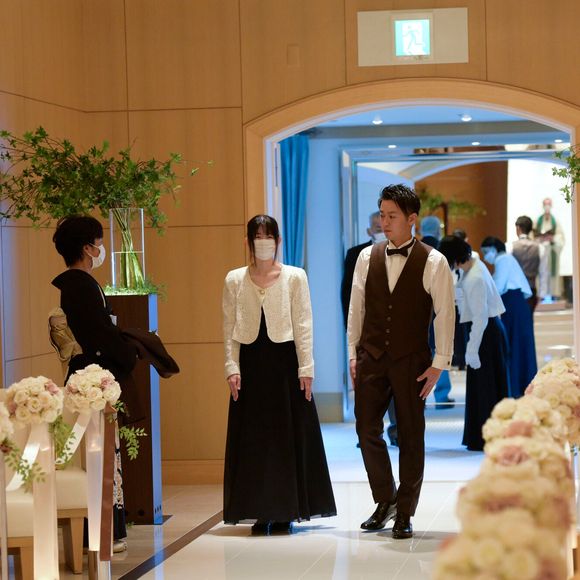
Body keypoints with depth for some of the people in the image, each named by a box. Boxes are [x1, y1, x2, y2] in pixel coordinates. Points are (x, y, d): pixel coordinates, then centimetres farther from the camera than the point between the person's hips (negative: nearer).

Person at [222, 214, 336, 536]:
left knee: (289, 434, 1)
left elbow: (303, 325, 0)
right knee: (253, 436, 2)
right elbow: (229, 329, 6)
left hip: (284, 360, -1)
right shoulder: (234, 280, 6)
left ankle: (285, 511, 10)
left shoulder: (295, 277, 2)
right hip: (250, 362, 1)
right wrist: (232, 368, -3)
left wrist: (306, 367, -5)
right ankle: (261, 511, 9)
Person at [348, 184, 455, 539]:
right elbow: (357, 308, 10)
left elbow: (445, 315, -5)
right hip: (371, 359, 3)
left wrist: (439, 364, -8)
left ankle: (405, 514, 12)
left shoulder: (433, 262, -5)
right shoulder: (368, 257, 5)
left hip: (411, 360, -3)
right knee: (367, 429, 1)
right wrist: (354, 354, 6)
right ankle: (385, 501, 19)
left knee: (411, 436, 3)